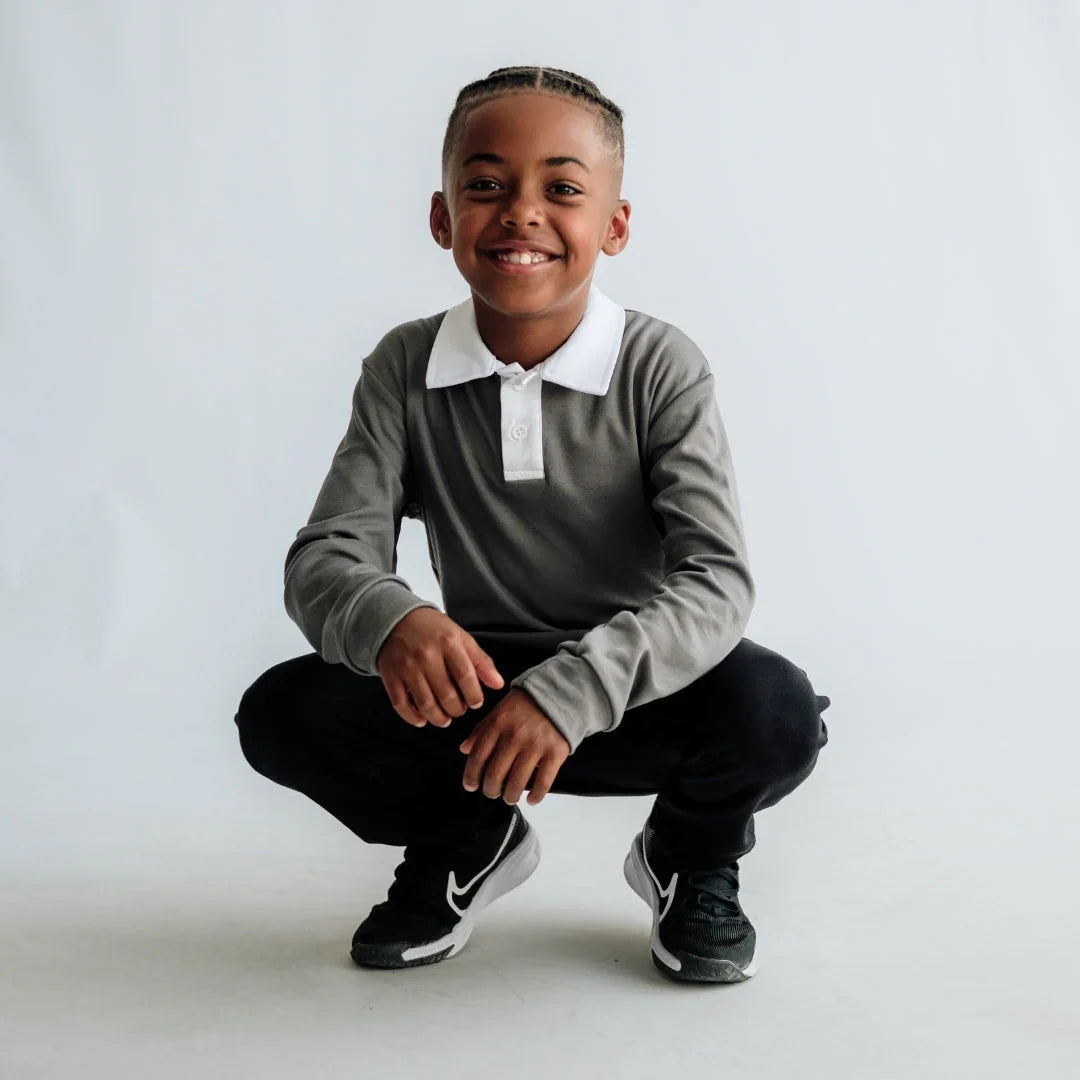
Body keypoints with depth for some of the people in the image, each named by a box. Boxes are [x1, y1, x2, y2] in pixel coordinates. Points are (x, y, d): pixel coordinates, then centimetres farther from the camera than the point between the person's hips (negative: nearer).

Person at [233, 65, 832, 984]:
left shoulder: (661, 368, -12)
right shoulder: (404, 371, -5)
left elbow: (718, 580, -22)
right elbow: (325, 555, -11)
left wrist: (576, 687, -39)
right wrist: (388, 620, -36)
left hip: (631, 698, -2)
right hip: (469, 690, 2)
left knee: (776, 709, -32)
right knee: (280, 713, -21)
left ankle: (692, 859, 6)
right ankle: (465, 842, 11)